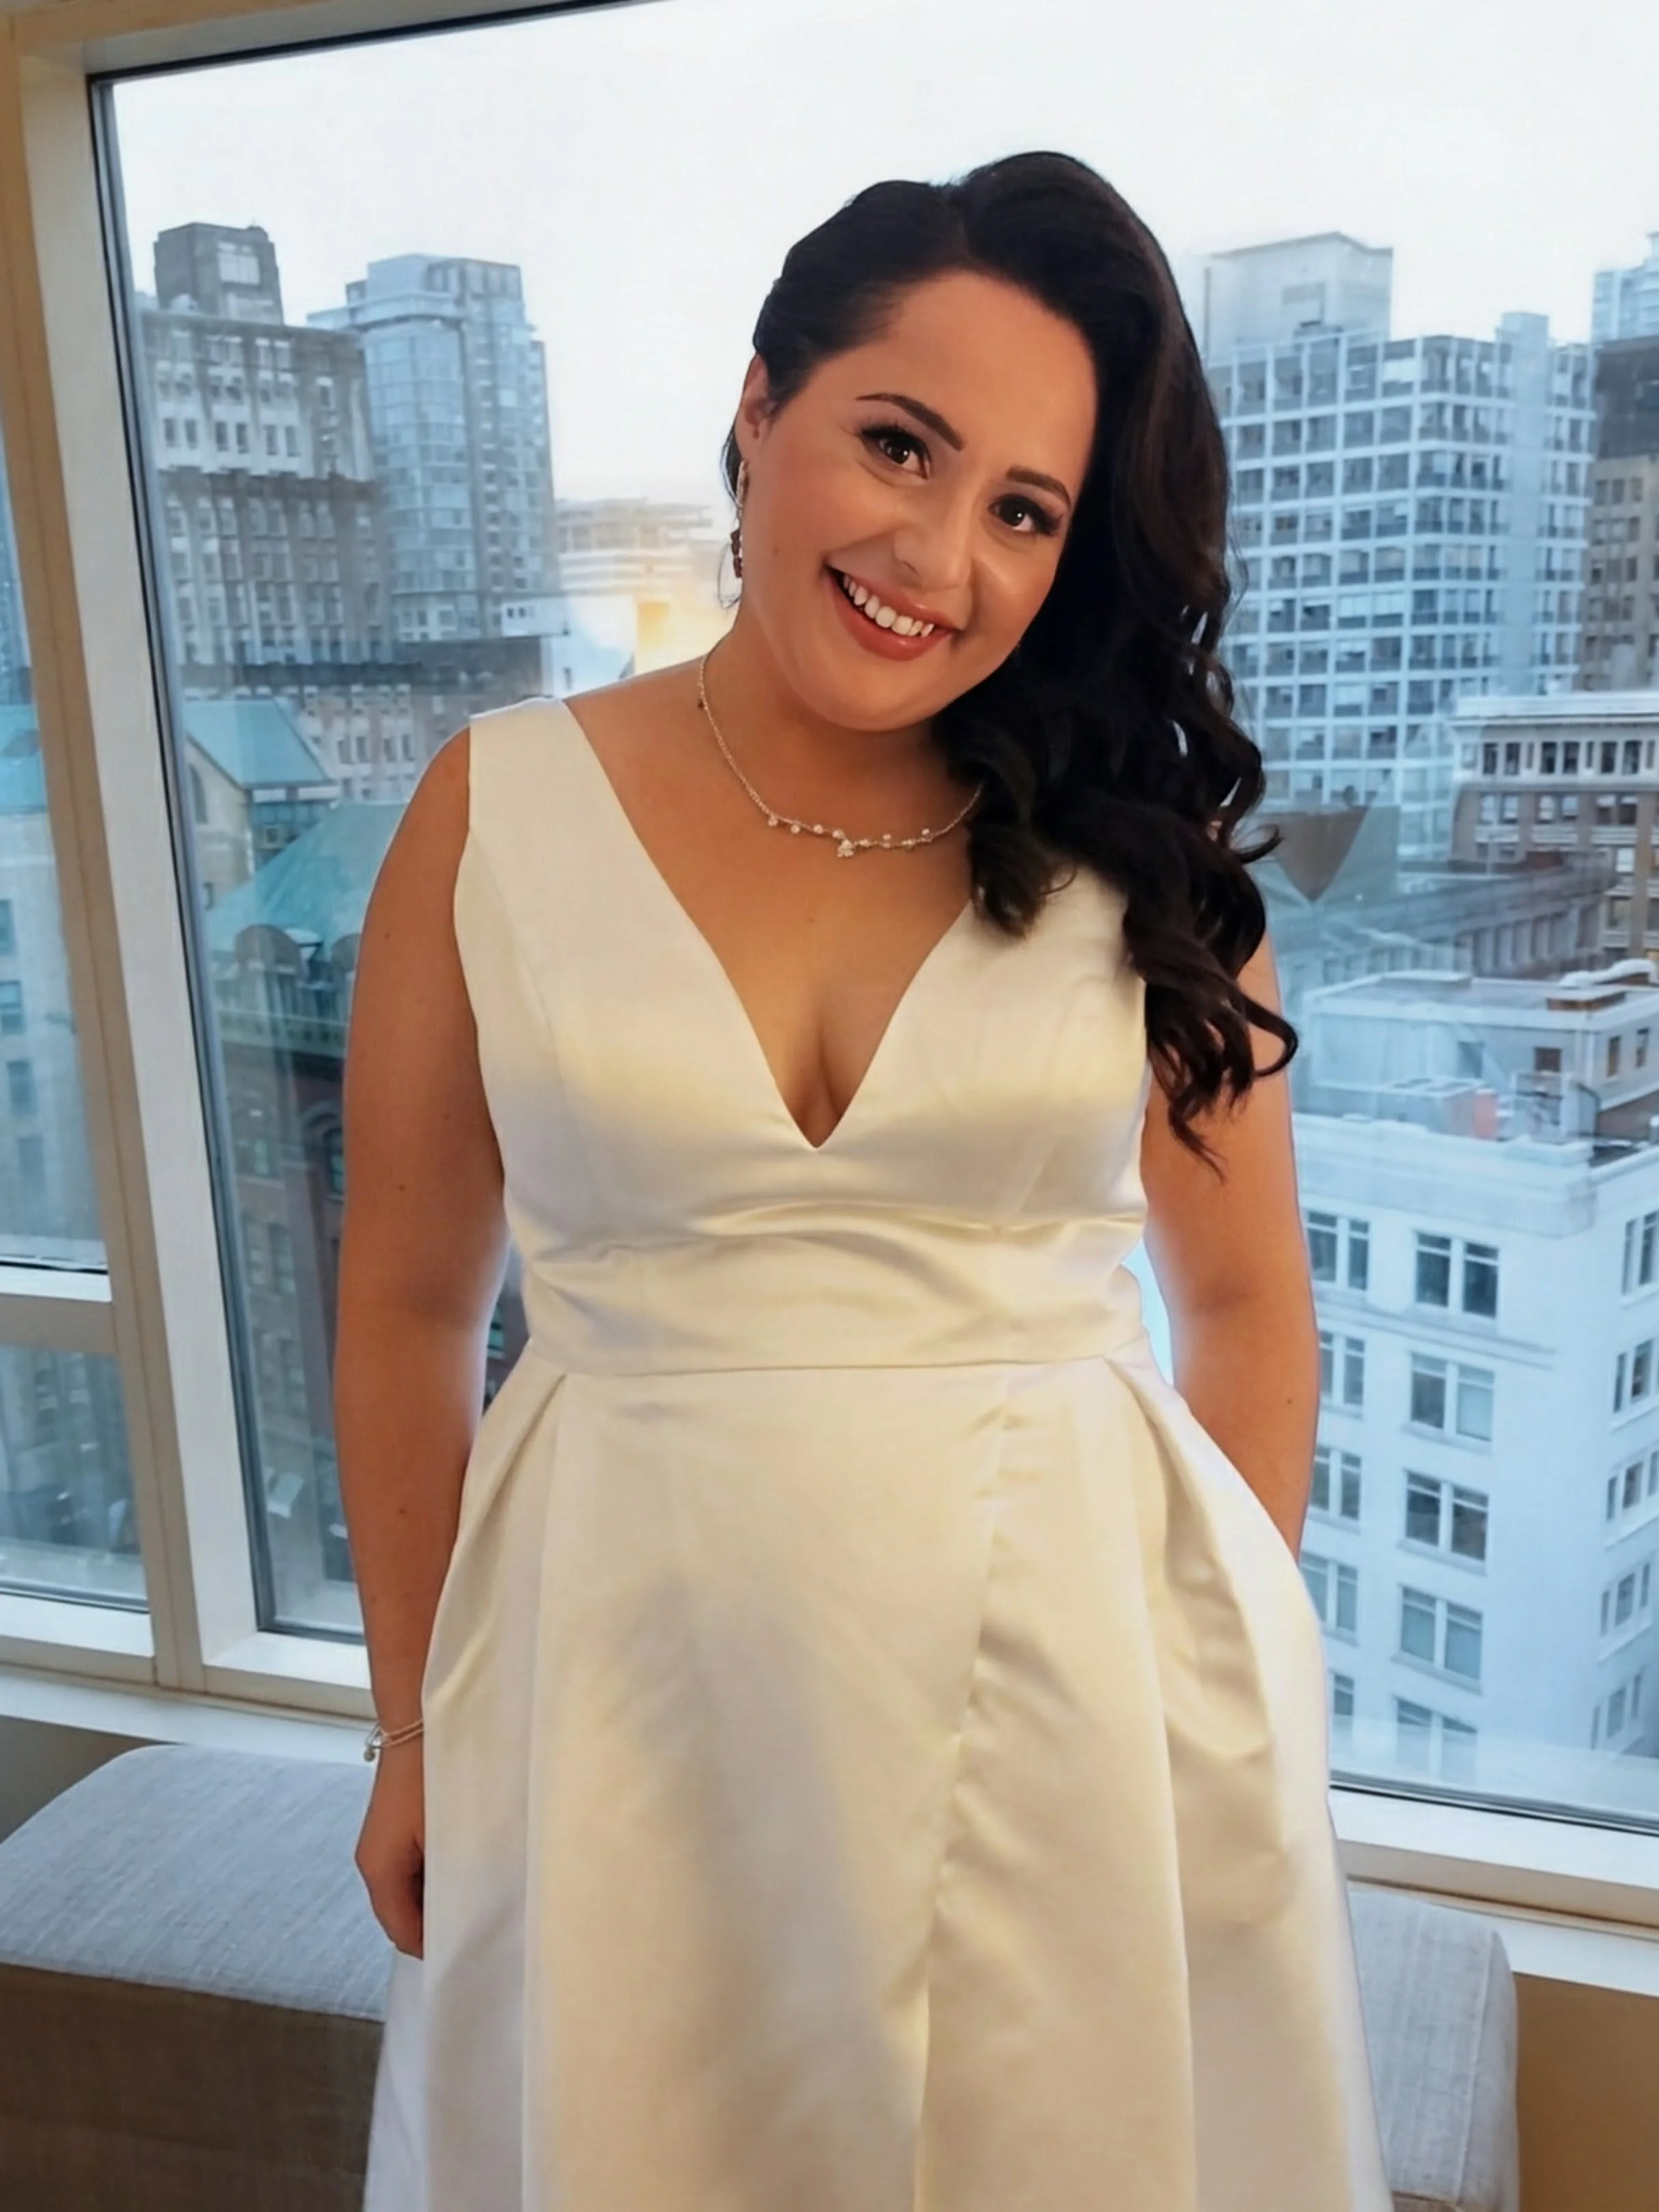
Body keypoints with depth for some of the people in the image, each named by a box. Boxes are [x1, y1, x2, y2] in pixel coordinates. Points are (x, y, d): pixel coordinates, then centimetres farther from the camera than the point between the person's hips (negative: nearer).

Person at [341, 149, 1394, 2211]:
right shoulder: (496, 812, -4)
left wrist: (1225, 1683, 5)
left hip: (1076, 1686, 1)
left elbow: (1246, 1304, 5)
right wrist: (417, 1729, 6)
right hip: (626, 1687, 0)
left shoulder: (1142, 845, -3)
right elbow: (405, 1309, 2)